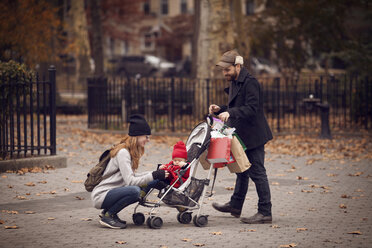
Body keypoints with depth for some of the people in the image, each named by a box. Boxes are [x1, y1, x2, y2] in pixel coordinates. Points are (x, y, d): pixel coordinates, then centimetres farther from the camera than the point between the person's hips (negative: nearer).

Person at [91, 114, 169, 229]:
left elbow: (132, 176, 13)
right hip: (101, 196, -10)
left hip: (111, 192, 10)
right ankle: (108, 216, -12)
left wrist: (156, 172, 8)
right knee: (134, 190, -29)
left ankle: (109, 212, 9)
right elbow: (130, 181, -24)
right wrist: (154, 176, -21)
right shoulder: (122, 152, -18)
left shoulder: (131, 152, 13)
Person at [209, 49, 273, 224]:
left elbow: (251, 109, -26)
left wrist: (230, 113, -33)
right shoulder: (234, 83, 14)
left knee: (257, 173, -8)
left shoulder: (250, 83, -18)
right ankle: (235, 205, 33)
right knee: (242, 170, 21)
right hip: (242, 135, 10)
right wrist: (220, 110, 6)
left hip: (253, 136, -10)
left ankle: (265, 213, -4)